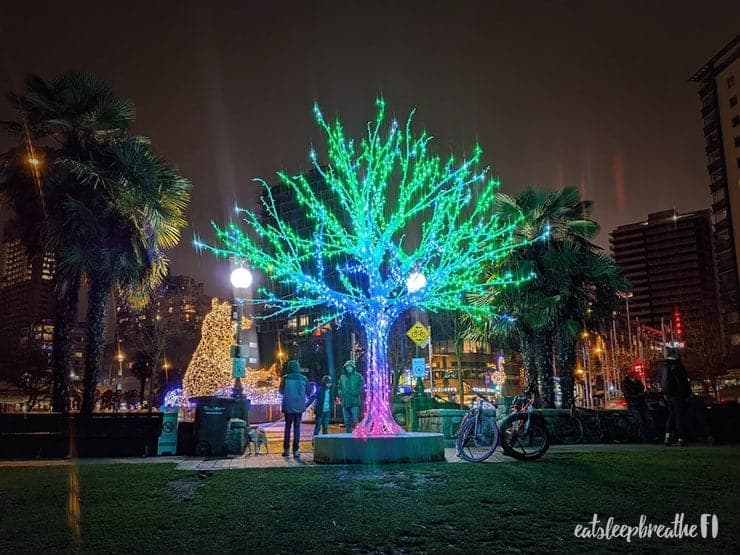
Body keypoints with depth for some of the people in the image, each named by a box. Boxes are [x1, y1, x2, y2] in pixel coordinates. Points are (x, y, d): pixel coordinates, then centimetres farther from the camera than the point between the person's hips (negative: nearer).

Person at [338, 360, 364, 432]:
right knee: (347, 422, 9)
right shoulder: (342, 377, 16)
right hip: (345, 402, 5)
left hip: (354, 402, -5)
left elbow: (362, 388, -4)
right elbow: (340, 387, 24)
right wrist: (340, 393, 4)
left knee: (355, 420, -11)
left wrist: (354, 393, -15)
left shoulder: (358, 376, 2)